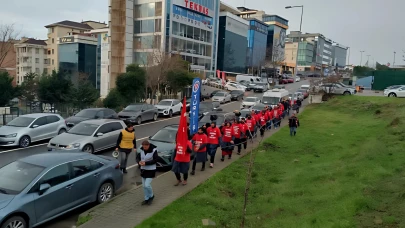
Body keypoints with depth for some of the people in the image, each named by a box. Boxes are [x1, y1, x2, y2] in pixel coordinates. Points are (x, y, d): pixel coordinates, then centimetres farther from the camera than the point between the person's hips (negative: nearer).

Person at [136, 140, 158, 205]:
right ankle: (146, 199, 27)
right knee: (144, 186, 10)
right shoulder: (141, 150, -4)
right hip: (143, 170, 5)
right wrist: (139, 162, -18)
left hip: (151, 170, -5)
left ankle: (151, 196, 18)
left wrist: (146, 163, -26)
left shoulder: (154, 150, -17)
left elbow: (155, 160, -18)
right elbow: (138, 157, 5)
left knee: (147, 185, -10)